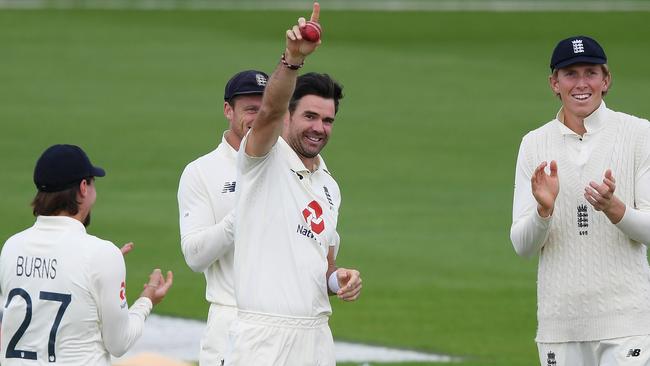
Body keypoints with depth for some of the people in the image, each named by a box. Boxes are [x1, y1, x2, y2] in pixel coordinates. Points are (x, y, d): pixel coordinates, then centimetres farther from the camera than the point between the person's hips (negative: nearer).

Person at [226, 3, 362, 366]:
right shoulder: (266, 160, 0)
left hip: (316, 335, 7)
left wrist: (340, 278, 5)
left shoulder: (329, 187, 21)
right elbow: (270, 110, -22)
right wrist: (292, 59, -39)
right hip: (264, 333, -7)